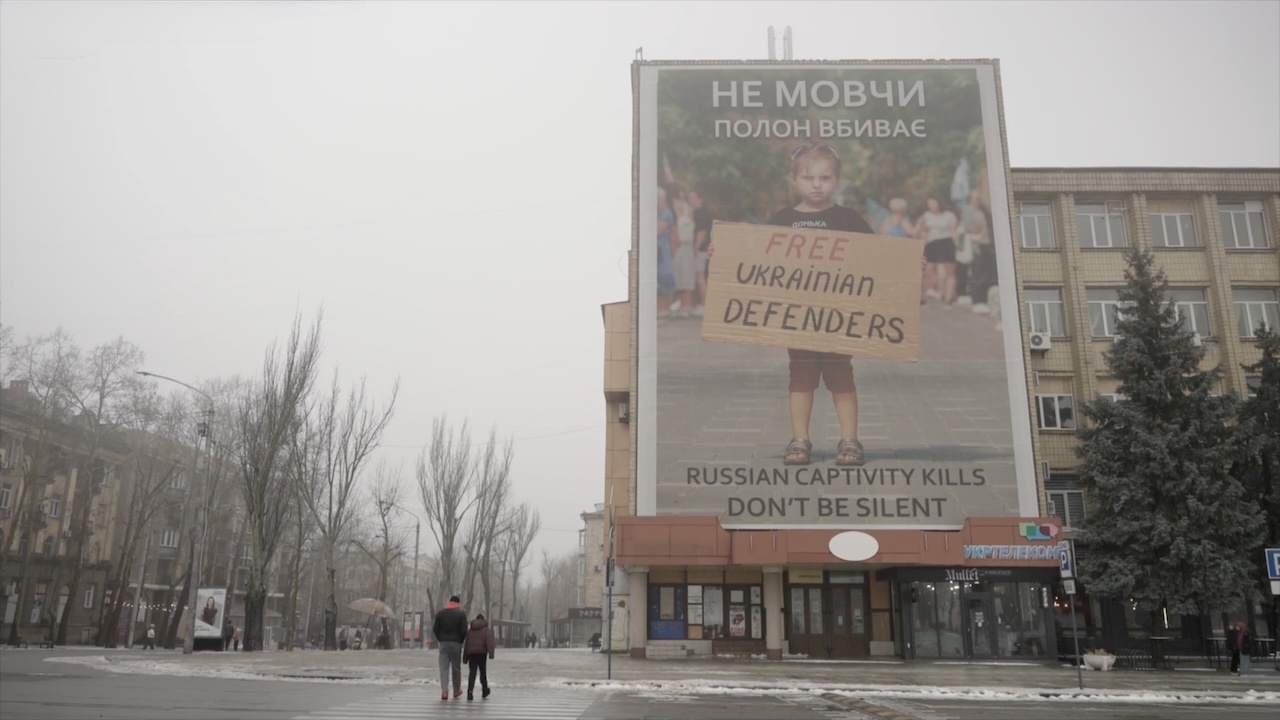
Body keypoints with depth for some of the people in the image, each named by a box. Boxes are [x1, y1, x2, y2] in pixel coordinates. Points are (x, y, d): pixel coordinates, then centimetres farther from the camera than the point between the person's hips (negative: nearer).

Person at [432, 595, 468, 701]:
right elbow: (464, 630, -9)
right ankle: (457, 690, 21)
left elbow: (435, 629, 3)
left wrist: (440, 639, 12)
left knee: (444, 667, 0)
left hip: (443, 643, 2)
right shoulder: (461, 614, -3)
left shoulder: (440, 613, 6)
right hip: (456, 643, -2)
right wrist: (461, 641, 6)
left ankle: (444, 691, -12)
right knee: (456, 668, 10)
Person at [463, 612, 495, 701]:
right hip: (481, 653, -2)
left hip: (471, 653, 2)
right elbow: (489, 641, -12)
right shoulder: (486, 629, 3)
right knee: (483, 672, 13)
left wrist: (465, 657, 22)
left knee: (472, 672, -3)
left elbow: (466, 644, 17)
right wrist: (491, 653, -19)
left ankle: (470, 691, -21)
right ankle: (484, 690, 26)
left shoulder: (470, 630, 15)